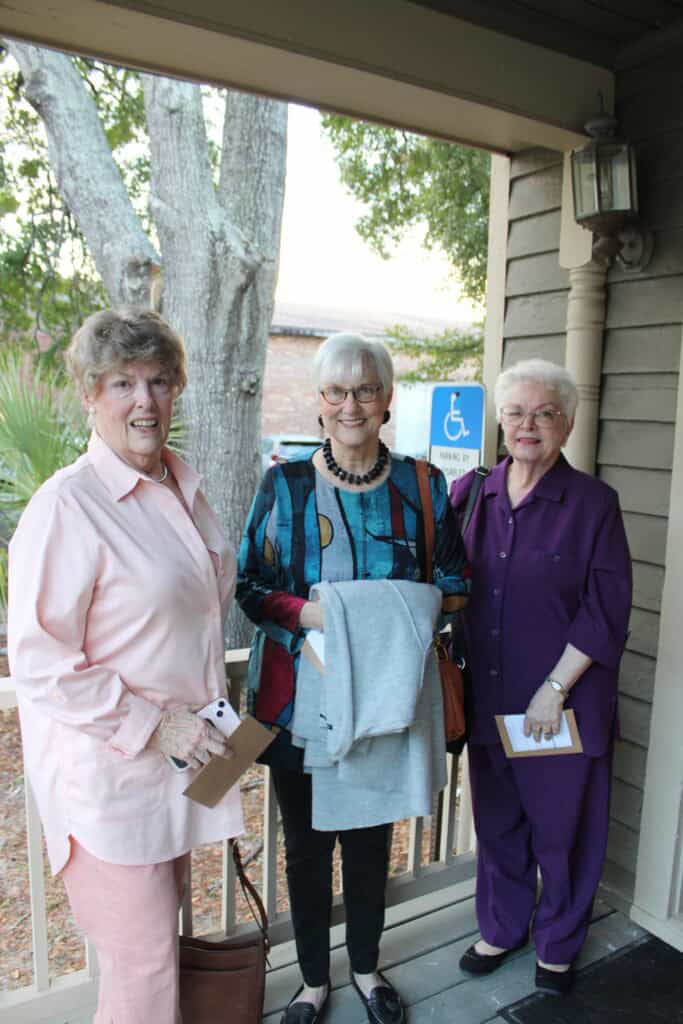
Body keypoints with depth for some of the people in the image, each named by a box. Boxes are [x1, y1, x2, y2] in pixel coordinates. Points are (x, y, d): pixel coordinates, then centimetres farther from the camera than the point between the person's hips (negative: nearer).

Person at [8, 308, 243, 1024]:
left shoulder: (182, 487, 6)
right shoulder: (67, 504, -18)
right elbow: (39, 662, -19)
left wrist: (211, 708, 11)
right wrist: (153, 725, -19)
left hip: (179, 755, 7)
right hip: (109, 774, -7)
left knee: (160, 938, 23)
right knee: (143, 966, 6)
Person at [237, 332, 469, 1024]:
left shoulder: (422, 485, -1)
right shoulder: (284, 483, -5)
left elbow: (454, 583, 5)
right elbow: (247, 583, -2)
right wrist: (306, 611, -20)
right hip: (300, 695, -1)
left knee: (371, 837, 19)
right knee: (306, 843, 14)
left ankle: (366, 968, 46)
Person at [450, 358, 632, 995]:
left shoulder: (593, 503, -7)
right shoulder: (469, 495, 2)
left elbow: (606, 612, -9)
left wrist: (555, 689, -13)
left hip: (564, 704, -3)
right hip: (488, 697, 3)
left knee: (562, 828, 13)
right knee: (497, 821, 18)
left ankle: (558, 945, 39)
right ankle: (502, 927, 43)